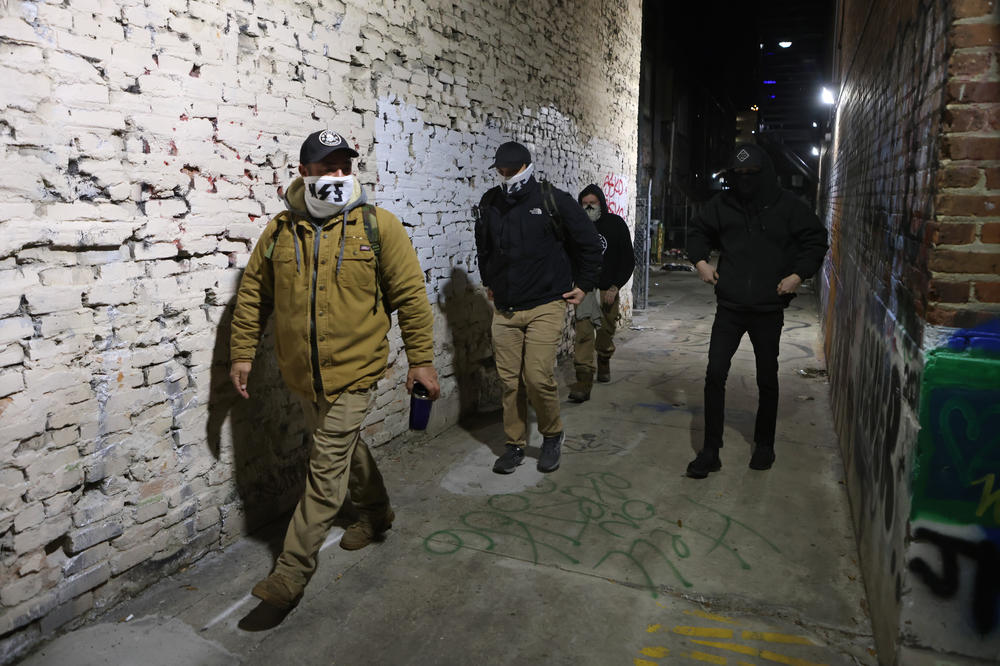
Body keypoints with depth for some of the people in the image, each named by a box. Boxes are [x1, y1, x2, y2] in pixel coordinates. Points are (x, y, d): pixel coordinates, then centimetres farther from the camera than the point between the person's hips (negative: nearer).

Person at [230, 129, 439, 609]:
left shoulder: (378, 226, -7)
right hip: (302, 372, 5)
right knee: (345, 445, 22)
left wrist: (421, 360, -8)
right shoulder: (279, 232, 3)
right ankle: (376, 510, 47)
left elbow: (410, 295, -6)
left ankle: (293, 569, 9)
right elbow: (253, 296, 12)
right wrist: (242, 352, 10)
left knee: (327, 466, -3)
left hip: (353, 369, -5)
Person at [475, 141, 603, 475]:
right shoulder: (490, 204, 8)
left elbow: (590, 243, 3)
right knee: (509, 380, 5)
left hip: (545, 306, -4)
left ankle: (552, 436, 14)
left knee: (538, 377, -11)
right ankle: (515, 445, 20)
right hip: (504, 309, 4)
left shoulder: (553, 201, -5)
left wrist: (583, 285, 4)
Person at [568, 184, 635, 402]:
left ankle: (604, 362, 42)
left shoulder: (616, 224, -1)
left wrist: (615, 287, -9)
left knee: (607, 331, 12)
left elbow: (628, 260, 1)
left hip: (609, 288, 1)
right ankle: (583, 382, -13)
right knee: (583, 333, -11)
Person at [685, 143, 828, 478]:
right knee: (715, 374, -5)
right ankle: (710, 451, 4)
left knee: (767, 379, 11)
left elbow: (816, 239, 5)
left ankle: (764, 445, 30)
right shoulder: (722, 204, 3)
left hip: (769, 309, -1)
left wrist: (798, 275, -6)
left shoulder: (787, 206, -3)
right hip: (729, 306, 1)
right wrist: (700, 261, 4)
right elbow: (698, 231, 19)